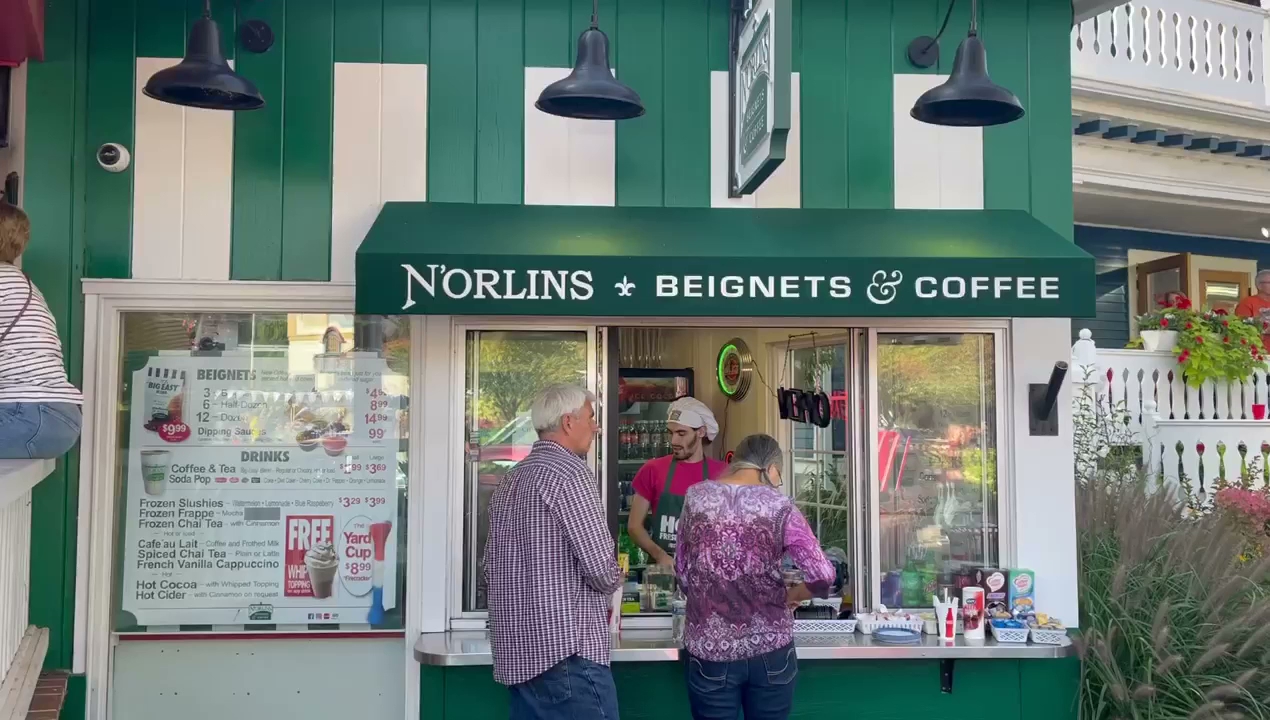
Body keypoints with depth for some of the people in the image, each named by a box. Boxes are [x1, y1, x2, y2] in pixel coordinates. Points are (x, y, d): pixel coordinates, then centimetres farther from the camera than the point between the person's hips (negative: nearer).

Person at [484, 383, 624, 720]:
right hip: (565, 650, -9)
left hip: (518, 650, 9)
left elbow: (492, 566, 19)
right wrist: (613, 580, 4)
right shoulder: (569, 472, -12)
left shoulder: (509, 480, 14)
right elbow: (601, 568, -16)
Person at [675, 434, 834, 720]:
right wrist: (789, 596, 4)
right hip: (769, 648, -1)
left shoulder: (695, 497, -1)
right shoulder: (779, 506, -7)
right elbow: (823, 576, -14)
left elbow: (682, 573, 4)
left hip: (710, 649, 1)